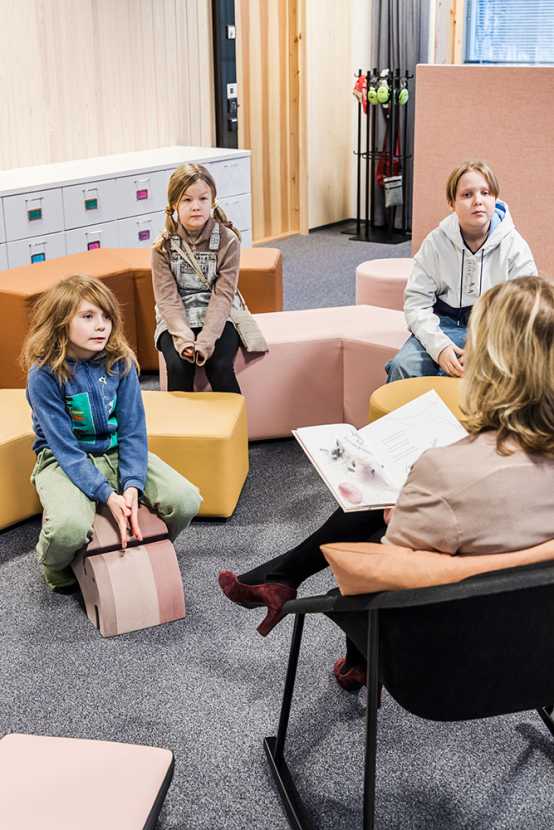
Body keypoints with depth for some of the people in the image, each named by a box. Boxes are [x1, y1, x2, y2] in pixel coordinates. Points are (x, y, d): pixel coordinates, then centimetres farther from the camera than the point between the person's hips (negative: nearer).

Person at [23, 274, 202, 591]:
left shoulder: (120, 361, -9)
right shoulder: (45, 374, -20)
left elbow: (133, 430, -7)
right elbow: (65, 449, -20)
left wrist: (132, 485, -22)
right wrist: (107, 495, -29)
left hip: (117, 453, 4)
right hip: (65, 461, -4)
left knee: (186, 501, -16)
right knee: (69, 528, -35)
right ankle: (57, 569, 4)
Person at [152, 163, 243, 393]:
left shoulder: (228, 240, -8)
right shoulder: (164, 245, -5)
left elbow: (223, 295, -13)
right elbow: (167, 297, -10)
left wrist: (206, 341, -24)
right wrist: (184, 338, -25)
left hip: (217, 317, -1)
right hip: (176, 320, 1)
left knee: (220, 365, -24)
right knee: (178, 365, -24)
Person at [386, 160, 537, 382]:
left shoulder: (514, 246, -2)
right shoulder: (436, 242, 1)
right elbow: (417, 301, -4)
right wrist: (439, 346, -22)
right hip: (444, 325, 1)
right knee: (403, 367, -25)